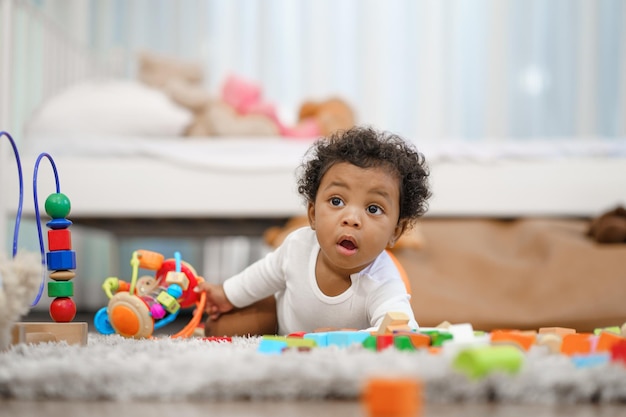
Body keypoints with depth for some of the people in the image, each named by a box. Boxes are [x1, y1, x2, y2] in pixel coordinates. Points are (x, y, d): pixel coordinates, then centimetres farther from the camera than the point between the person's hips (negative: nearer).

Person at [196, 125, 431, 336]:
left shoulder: (383, 285, -46)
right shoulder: (299, 244, -32)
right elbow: (269, 271, -8)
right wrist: (230, 294, 7)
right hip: (284, 319, 2)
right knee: (217, 329, 4)